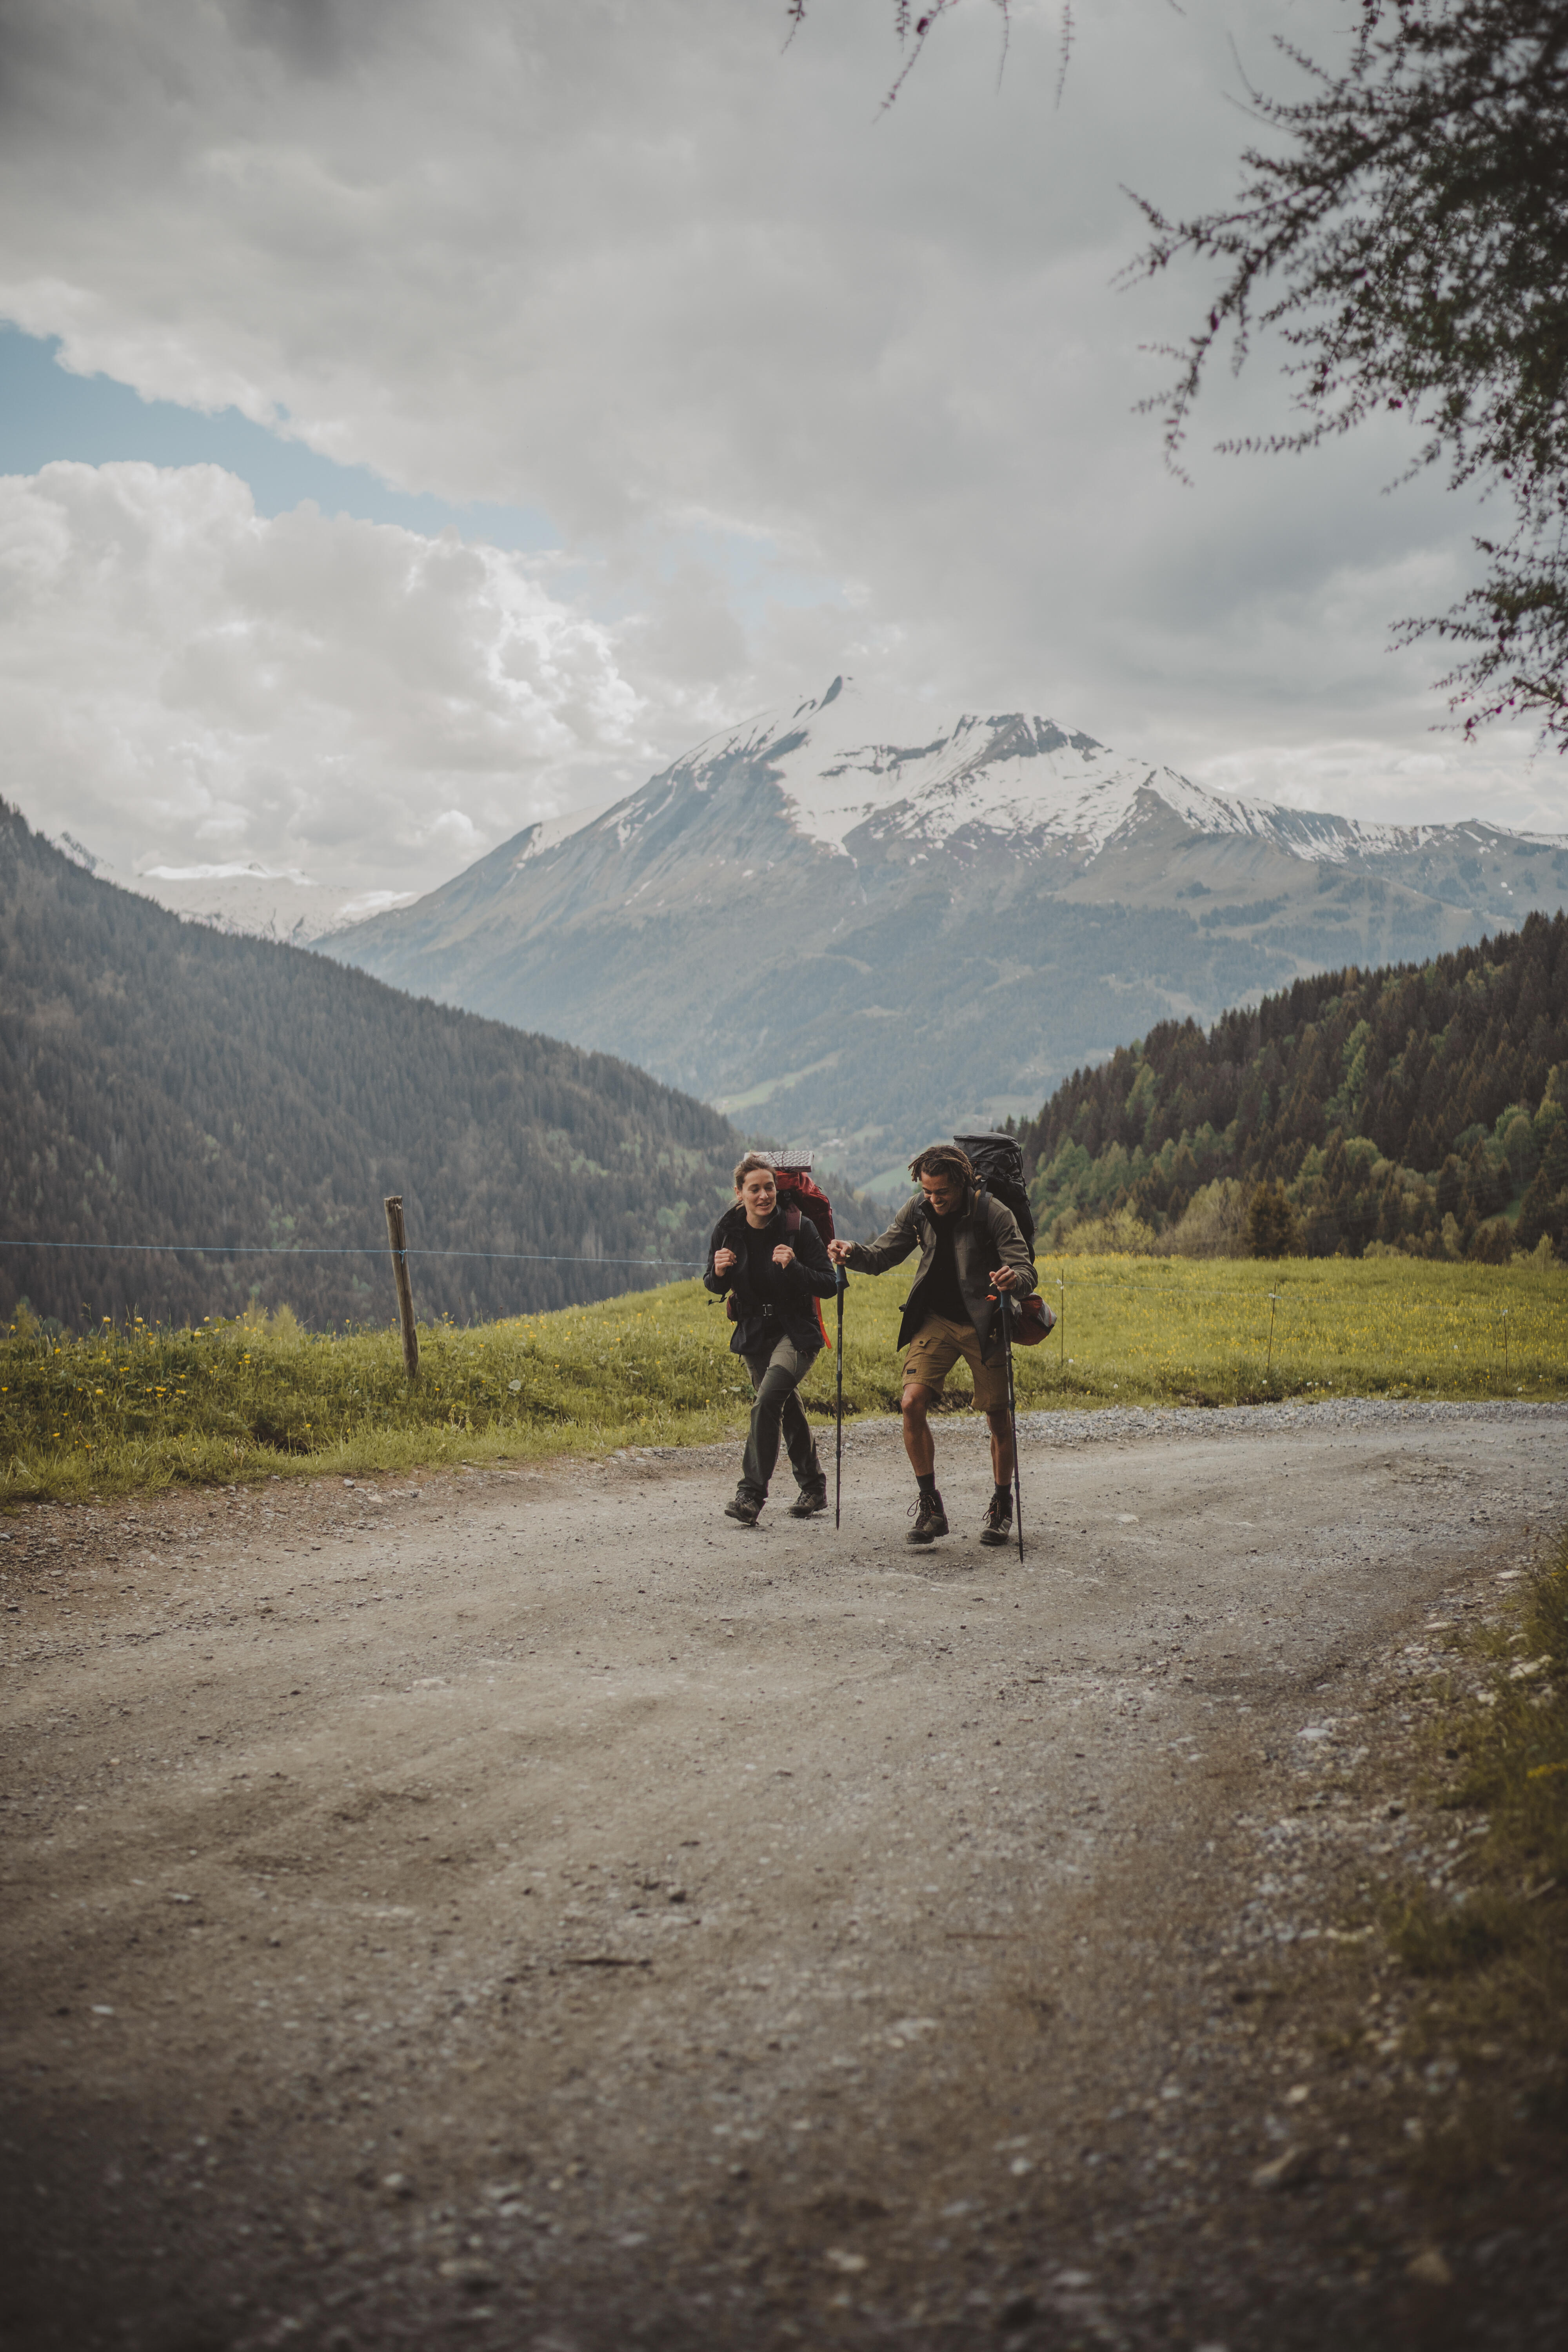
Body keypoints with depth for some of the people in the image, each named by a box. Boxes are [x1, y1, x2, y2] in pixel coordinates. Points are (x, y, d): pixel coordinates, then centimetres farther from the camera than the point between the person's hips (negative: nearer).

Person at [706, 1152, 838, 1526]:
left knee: (767, 1402, -24)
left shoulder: (798, 1228, -15)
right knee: (787, 1411, 15)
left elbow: (829, 1286, -14)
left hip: (795, 1333, -5)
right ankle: (814, 1488, 33)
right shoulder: (728, 1231, -5)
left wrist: (794, 1268, -30)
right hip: (753, 1336, 5)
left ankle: (751, 1494, -20)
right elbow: (714, 1286, 9)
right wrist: (719, 1273, -15)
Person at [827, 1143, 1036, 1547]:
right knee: (913, 1403, -15)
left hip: (983, 1324, -3)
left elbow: (1026, 1272, -17)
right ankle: (929, 1506, -3)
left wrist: (1014, 1279, -41)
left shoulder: (994, 1214, -15)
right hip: (935, 1320, 3)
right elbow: (882, 1255, 4)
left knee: (998, 1419, 4)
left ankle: (1002, 1507, 25)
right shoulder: (918, 1211, -3)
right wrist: (853, 1254, -18)